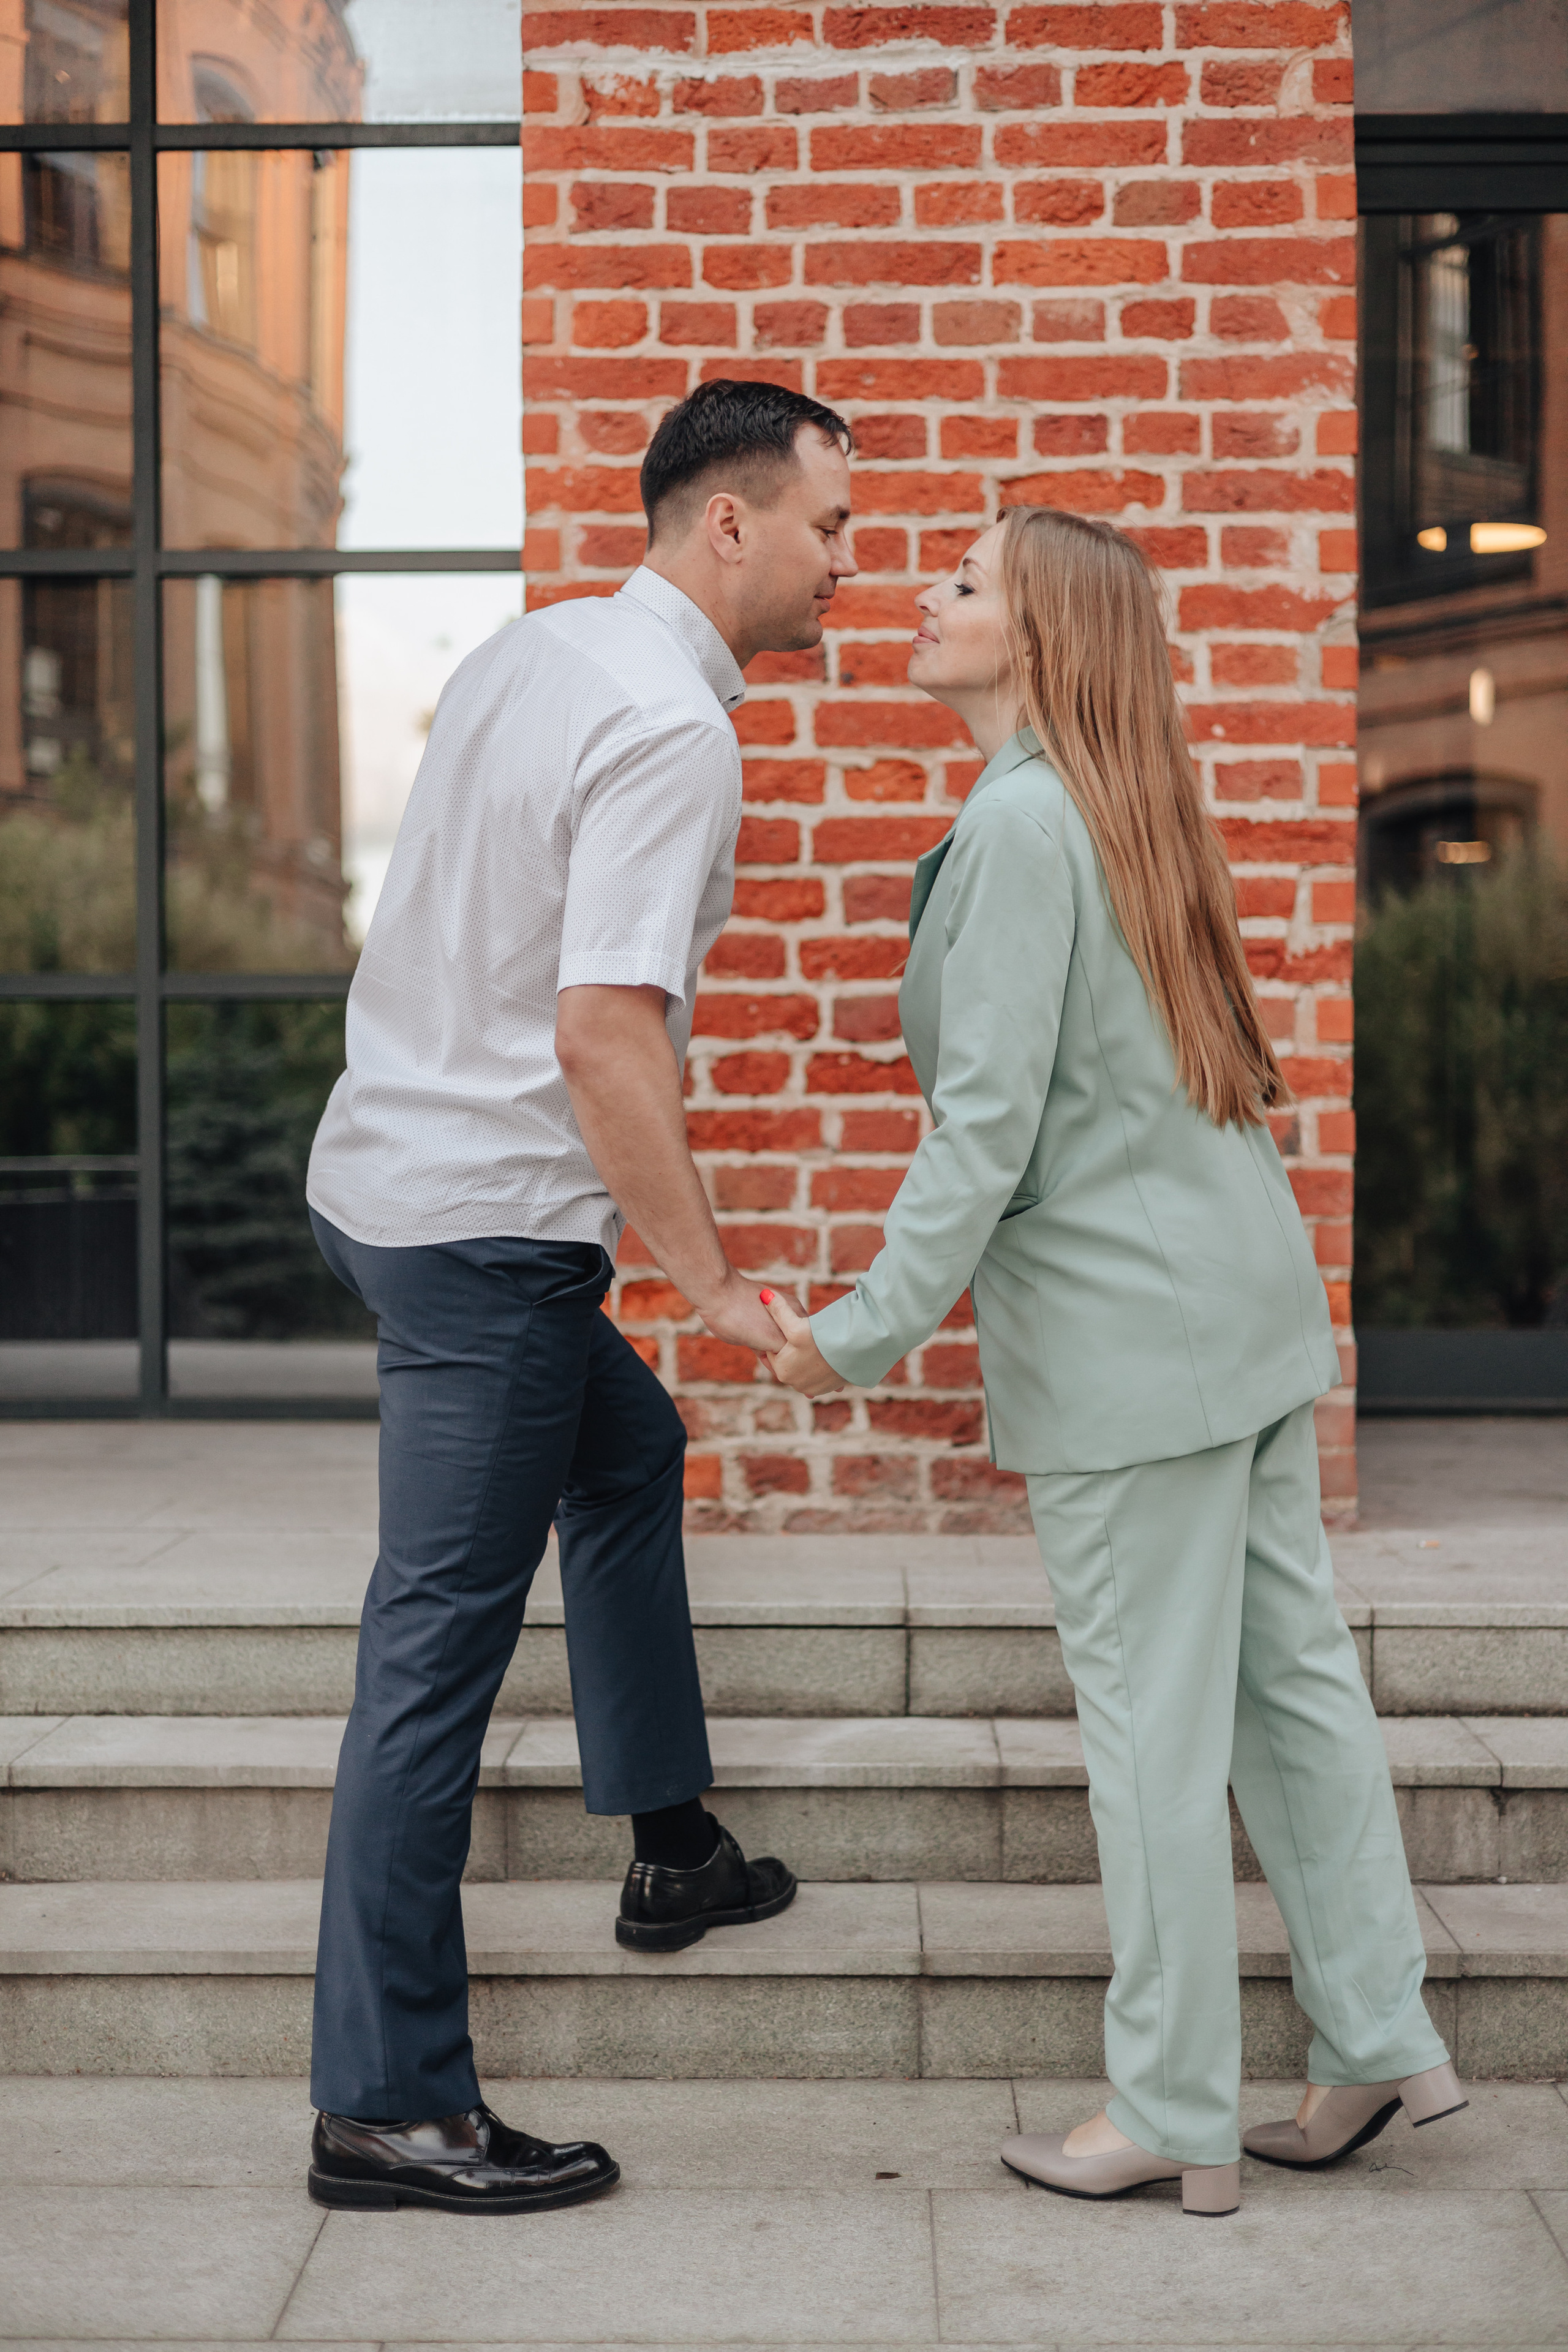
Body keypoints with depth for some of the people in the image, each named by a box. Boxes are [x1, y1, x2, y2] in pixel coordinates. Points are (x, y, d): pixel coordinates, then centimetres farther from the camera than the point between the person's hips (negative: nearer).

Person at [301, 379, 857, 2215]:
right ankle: (385, 2107, 4)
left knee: (630, 1449, 28)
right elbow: (604, 1036, -27)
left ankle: (669, 1844, 39)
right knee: (437, 1653, -5)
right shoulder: (670, 726, -18)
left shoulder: (528, 654, 10)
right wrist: (712, 1280, -19)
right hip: (486, 1224, -10)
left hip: (383, 1167, 10)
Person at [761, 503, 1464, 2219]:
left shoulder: (1021, 821, -15)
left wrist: (869, 1330, -17)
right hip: (1244, 1294, 9)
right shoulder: (1119, 804, 14)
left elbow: (989, 1119, -20)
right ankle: (1379, 2041, 23)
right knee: (1290, 1671, 14)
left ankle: (1173, 2118, 12)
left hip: (1126, 1330, -9)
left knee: (1151, 1720, 0)